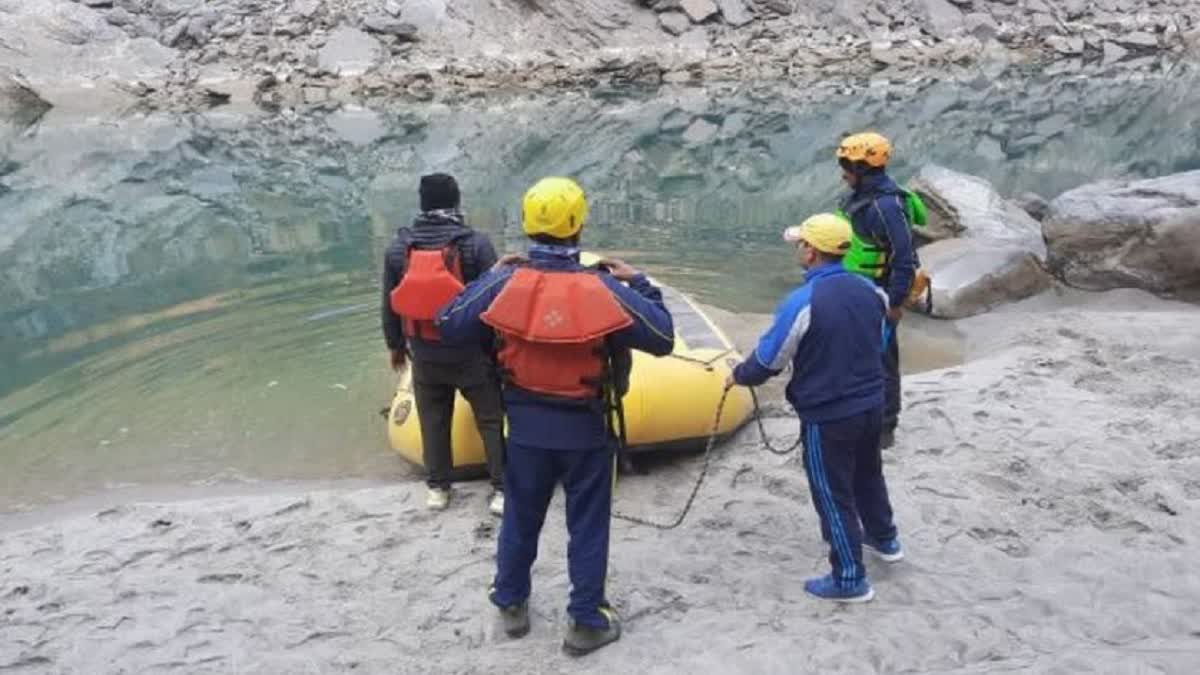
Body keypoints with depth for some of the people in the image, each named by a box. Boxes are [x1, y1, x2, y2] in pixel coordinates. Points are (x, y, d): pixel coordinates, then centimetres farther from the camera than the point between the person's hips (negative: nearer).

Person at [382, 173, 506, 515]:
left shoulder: (399, 247, -2)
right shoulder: (476, 244, -14)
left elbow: (390, 304, 6)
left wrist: (396, 344, 20)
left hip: (425, 355, 3)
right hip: (472, 353, -3)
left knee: (433, 423, 17)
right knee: (491, 420, 9)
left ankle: (438, 489, 25)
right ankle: (501, 490, 9)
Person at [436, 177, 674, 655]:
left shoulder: (504, 283, -13)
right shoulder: (604, 289, -17)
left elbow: (450, 326, 0)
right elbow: (662, 339, -8)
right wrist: (638, 283, 4)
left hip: (526, 424, 2)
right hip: (585, 427, -2)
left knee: (520, 517, 21)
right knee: (587, 525, 13)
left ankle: (512, 605, 36)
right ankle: (586, 622, 22)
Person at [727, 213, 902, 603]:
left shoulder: (803, 301, -23)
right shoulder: (869, 291, -2)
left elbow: (769, 359, -14)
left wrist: (739, 375, 5)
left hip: (828, 415, -7)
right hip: (871, 404, 7)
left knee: (832, 494, 6)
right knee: (868, 474, 28)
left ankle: (850, 579, 16)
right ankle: (884, 539, 48)